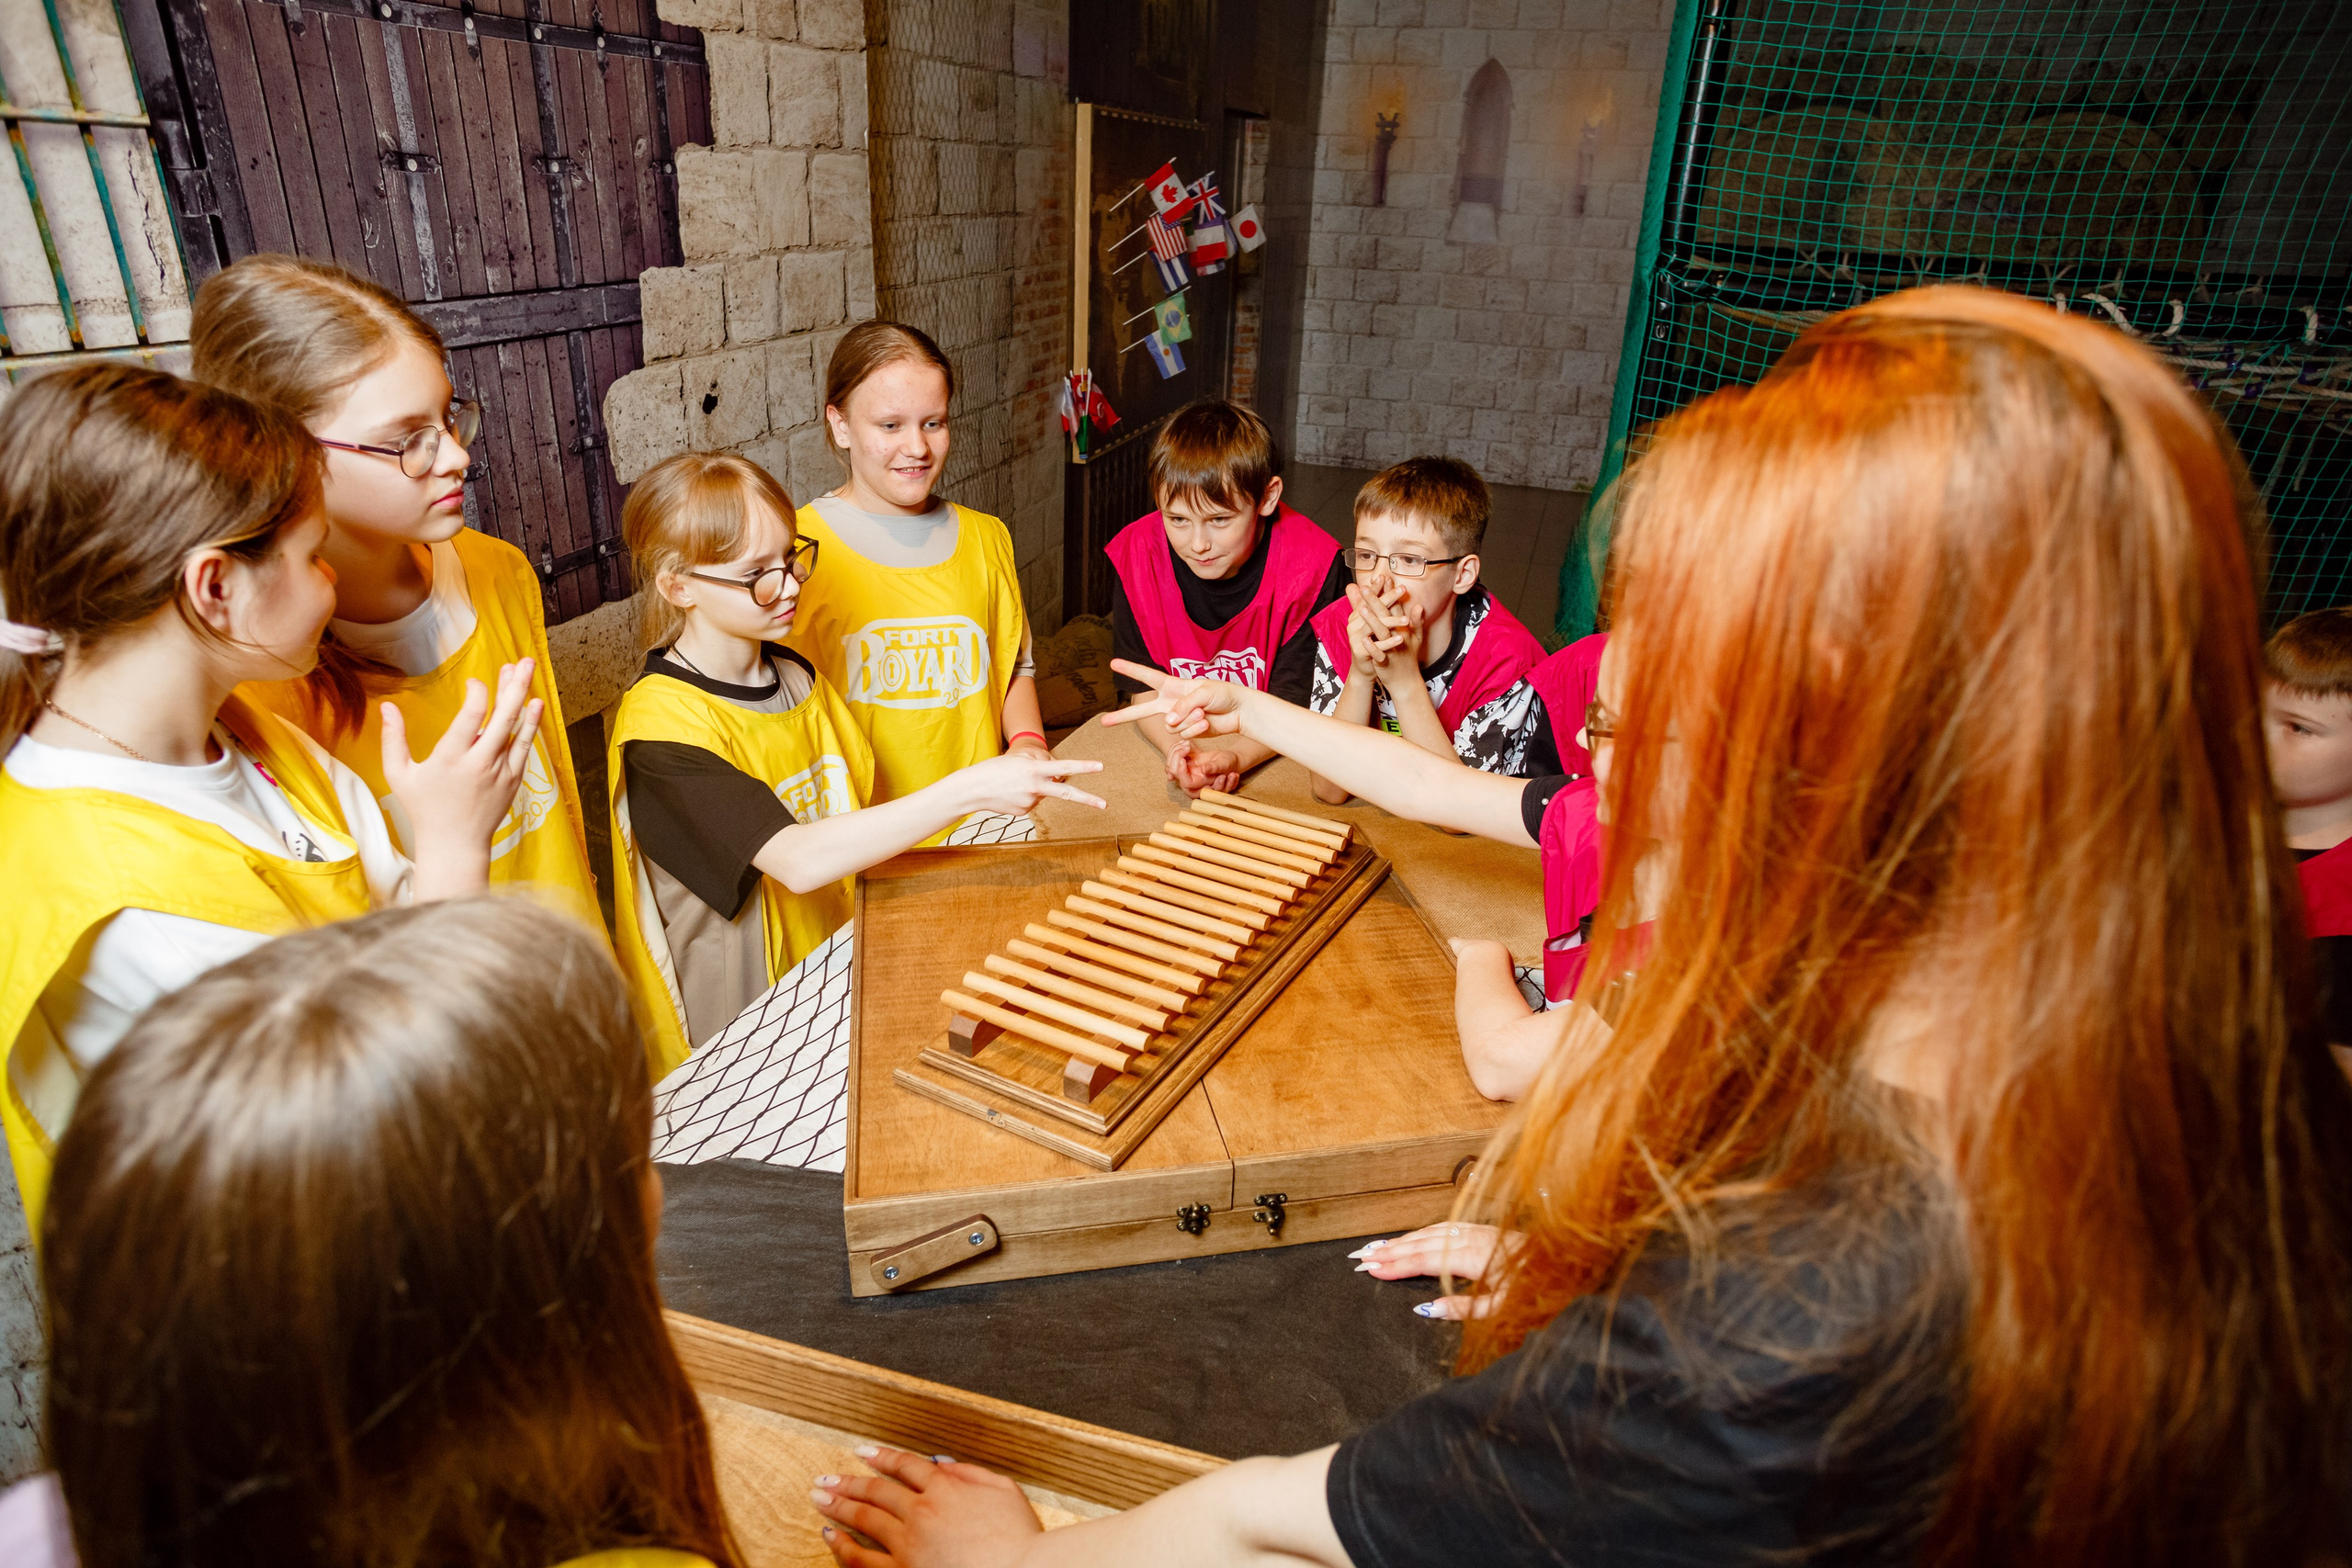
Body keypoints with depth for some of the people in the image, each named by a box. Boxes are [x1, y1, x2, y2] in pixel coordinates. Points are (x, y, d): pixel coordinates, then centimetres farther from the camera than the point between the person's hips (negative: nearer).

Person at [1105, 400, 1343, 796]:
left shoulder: (1310, 563, -17)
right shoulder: (1135, 553, -11)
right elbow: (1143, 688, -6)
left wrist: (1237, 757, -28)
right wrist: (1175, 750, -25)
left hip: (1272, 759, 0)